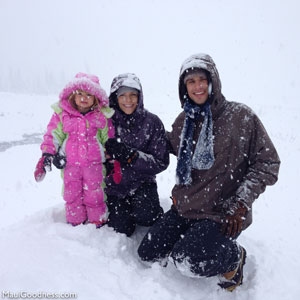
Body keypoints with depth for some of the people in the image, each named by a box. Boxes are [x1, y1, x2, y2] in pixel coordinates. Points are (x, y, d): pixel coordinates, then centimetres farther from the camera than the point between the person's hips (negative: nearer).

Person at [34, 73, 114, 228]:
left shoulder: (101, 116, -1)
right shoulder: (62, 114, 0)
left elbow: (109, 139, 6)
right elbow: (53, 135, 5)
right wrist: (46, 155, -4)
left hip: (94, 163, -1)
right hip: (70, 164, 2)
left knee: (94, 195, 8)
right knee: (72, 194, 11)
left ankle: (98, 222, 28)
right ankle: (76, 223, 30)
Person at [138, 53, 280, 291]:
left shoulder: (241, 116, -9)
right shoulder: (183, 121, 5)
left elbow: (268, 163, -7)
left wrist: (240, 206, -14)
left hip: (222, 212, -5)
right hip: (185, 208, 6)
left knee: (188, 261, -24)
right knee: (148, 253, 3)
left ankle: (234, 255, 6)